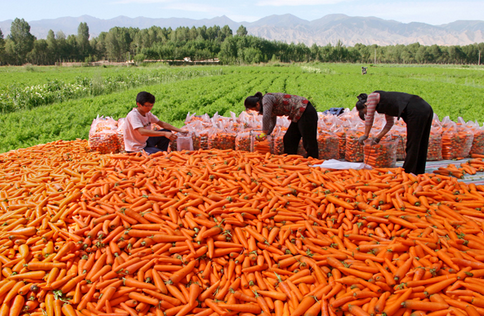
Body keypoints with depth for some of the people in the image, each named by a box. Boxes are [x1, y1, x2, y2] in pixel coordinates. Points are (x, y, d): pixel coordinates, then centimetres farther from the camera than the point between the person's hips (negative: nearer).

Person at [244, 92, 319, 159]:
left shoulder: (266, 98, -13)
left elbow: (266, 117, -21)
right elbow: (272, 123, 22)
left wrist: (264, 133, -12)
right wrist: (266, 135, 16)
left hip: (305, 111, -11)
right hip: (297, 115, 11)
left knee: (309, 142, -7)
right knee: (288, 139, 12)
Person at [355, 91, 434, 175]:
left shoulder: (372, 97, 5)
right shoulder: (383, 103, 28)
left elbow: (369, 118, 7)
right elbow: (390, 123, 30)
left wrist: (365, 135, 17)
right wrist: (378, 137, 28)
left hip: (416, 110, -9)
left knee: (412, 145, -2)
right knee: (420, 145, 14)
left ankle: (407, 172, 5)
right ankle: (419, 172, 23)